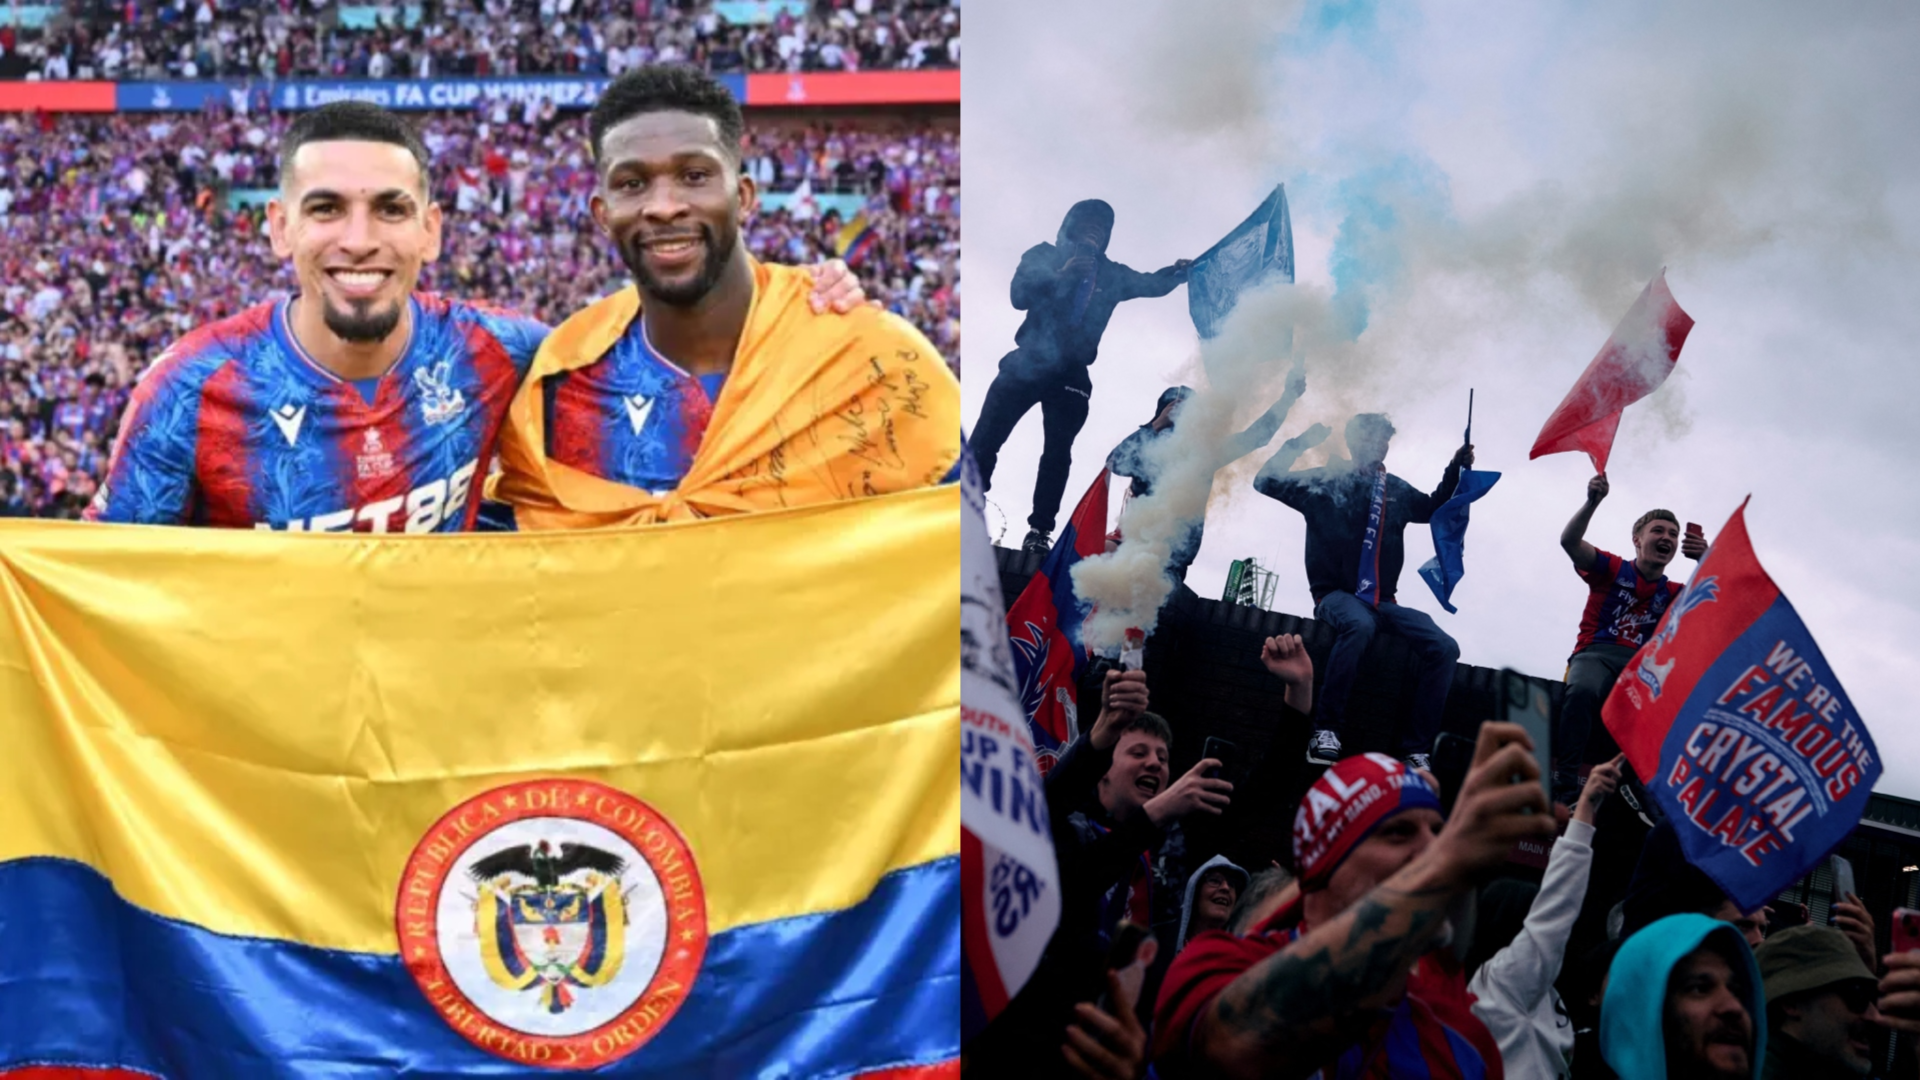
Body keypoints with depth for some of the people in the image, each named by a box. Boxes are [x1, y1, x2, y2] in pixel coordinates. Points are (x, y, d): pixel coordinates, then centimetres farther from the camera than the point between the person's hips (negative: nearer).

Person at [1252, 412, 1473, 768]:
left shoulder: (1397, 490, 16)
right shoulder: (1326, 482, 3)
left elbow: (1435, 509, 34)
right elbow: (1267, 482, -3)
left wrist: (1456, 469, 20)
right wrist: (1300, 444, -13)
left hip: (1383, 602, 5)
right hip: (1336, 595, -5)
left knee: (1444, 647, -20)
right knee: (1360, 625, -41)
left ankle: (1417, 750, -19)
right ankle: (1326, 729, -33)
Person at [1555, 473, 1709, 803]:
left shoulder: (1674, 593, 19)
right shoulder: (1613, 569, 10)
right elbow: (1570, 542, -6)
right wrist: (1592, 502, -25)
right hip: (1596, 654, -3)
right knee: (1583, 690, -39)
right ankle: (1566, 785, -43)